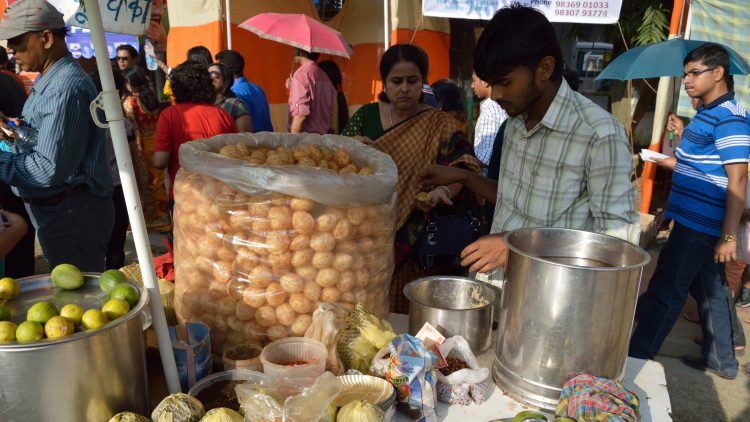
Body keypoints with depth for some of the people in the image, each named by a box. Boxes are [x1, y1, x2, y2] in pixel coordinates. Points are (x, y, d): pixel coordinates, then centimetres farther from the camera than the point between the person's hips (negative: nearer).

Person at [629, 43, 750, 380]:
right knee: (709, 289, 18)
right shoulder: (708, 113, 14)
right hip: (697, 221, 10)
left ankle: (634, 358, 6)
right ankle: (721, 360, 32)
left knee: (665, 291, -4)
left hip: (699, 224, -10)